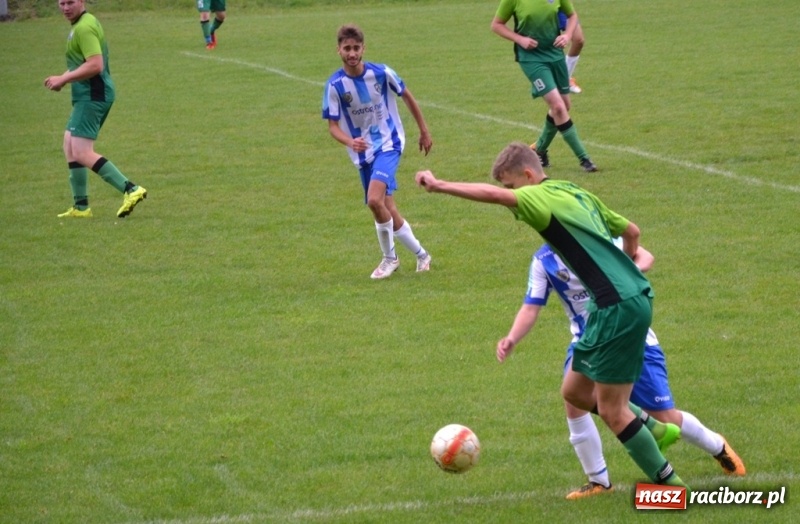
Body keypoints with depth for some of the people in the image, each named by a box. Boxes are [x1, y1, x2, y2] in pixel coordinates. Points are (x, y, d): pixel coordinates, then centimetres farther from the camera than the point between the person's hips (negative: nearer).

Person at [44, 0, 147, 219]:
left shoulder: (84, 28, -16)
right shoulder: (82, 24, 17)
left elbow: (95, 65, -25)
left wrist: (63, 79, -18)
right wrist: (64, 78, 12)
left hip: (92, 96, -11)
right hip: (89, 95, 11)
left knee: (82, 153, -14)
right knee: (70, 146, 16)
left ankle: (131, 190, -19)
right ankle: (80, 207, 20)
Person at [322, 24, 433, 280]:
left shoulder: (382, 73, -12)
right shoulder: (335, 85, -11)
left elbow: (407, 97, 5)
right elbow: (333, 125, -8)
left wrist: (424, 131, 13)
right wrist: (350, 142, -29)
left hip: (388, 144, -3)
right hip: (364, 153, 3)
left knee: (375, 200, -24)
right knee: (387, 211, 7)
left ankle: (389, 257, -3)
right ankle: (421, 255, 28)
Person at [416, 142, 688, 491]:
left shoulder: (544, 197, -9)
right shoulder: (577, 194, 17)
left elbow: (495, 195, -28)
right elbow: (631, 231, 26)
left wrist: (439, 186, -25)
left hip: (621, 306, -9)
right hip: (621, 302, 9)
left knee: (611, 410, -1)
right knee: (574, 391, 16)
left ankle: (668, 484, 8)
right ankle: (657, 432, 23)